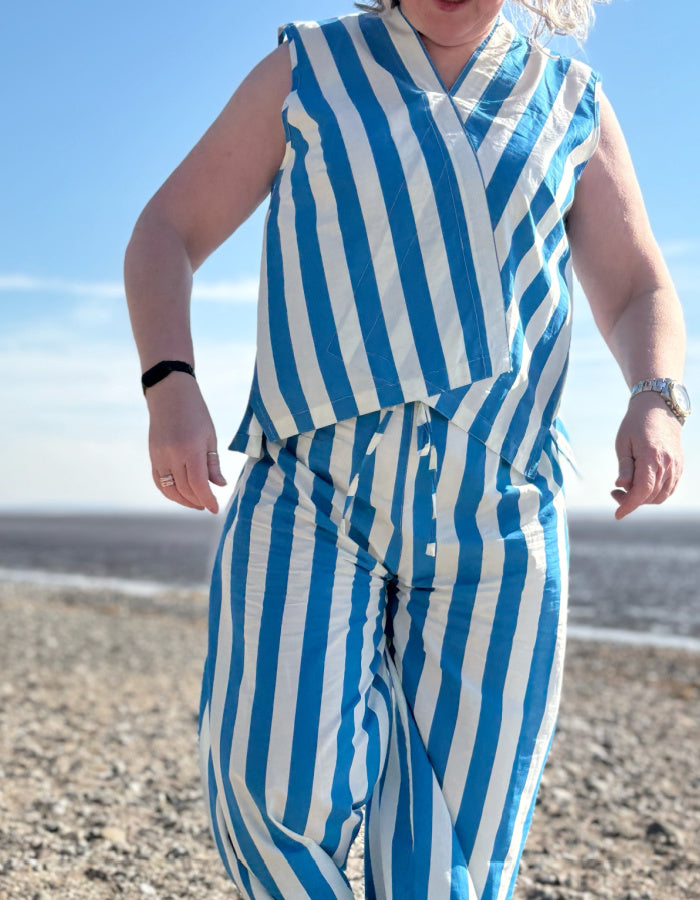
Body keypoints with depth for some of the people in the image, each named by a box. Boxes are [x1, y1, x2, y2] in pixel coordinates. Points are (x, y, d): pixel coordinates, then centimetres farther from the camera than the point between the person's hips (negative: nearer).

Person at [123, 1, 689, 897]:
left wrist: (657, 401, -7)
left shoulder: (570, 106, 14)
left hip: (495, 522, 2)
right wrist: (169, 384, -11)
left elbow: (638, 293, 16)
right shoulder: (308, 72, 9)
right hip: (310, 498, -1)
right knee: (277, 785, -20)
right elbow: (166, 232, 8)